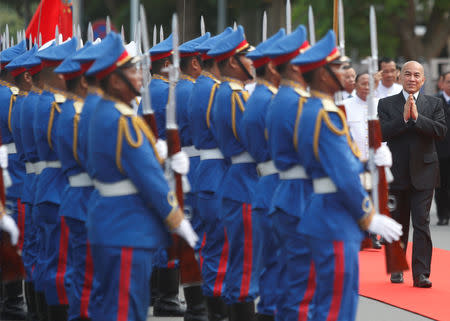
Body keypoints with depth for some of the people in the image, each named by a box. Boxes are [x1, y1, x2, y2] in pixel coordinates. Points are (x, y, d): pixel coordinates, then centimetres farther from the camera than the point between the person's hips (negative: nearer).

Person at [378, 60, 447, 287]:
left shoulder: (434, 104, 6)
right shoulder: (386, 104, 4)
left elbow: (441, 131, -9)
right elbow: (382, 133, -10)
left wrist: (417, 117, -18)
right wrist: (404, 118, -19)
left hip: (422, 173, -1)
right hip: (396, 173, 1)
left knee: (422, 223, -7)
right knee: (398, 224, 10)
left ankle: (421, 273, -8)